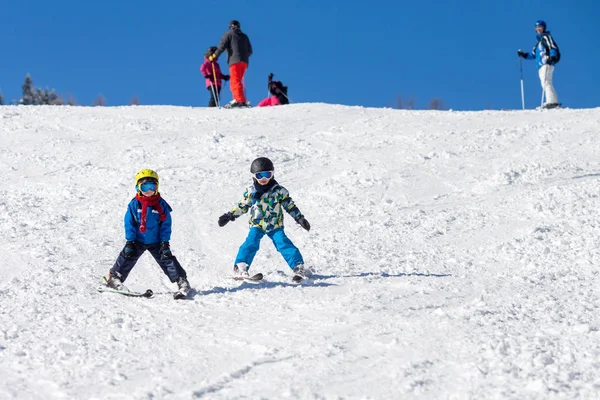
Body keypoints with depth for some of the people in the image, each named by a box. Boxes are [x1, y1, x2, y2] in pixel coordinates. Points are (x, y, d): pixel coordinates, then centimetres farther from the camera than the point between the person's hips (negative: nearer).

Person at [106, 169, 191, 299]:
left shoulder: (161, 205, -8)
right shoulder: (134, 204, -8)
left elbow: (166, 225, -4)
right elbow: (129, 223, -5)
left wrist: (165, 242, -9)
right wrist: (129, 241, -10)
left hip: (156, 241, 0)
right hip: (138, 240, 1)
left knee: (167, 259, -5)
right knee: (127, 257, -5)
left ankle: (182, 282, -3)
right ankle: (114, 278, 9)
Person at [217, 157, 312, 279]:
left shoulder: (279, 191, -1)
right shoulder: (251, 192, 3)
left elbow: (290, 206, 5)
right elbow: (242, 206, 13)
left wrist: (300, 218, 0)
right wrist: (229, 216, 8)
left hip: (275, 226, -1)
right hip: (257, 225, 1)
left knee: (284, 244, -14)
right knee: (251, 243, -19)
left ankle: (298, 266, -12)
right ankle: (240, 266, -14)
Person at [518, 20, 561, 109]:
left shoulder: (546, 37, 5)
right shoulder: (539, 40, 29)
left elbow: (553, 48, -7)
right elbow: (533, 55, 30)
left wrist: (552, 57, -24)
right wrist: (524, 55, 18)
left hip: (546, 64, -9)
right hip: (541, 66, 9)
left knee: (545, 82, -21)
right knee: (545, 84, 1)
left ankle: (552, 101, -31)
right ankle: (555, 102, -4)